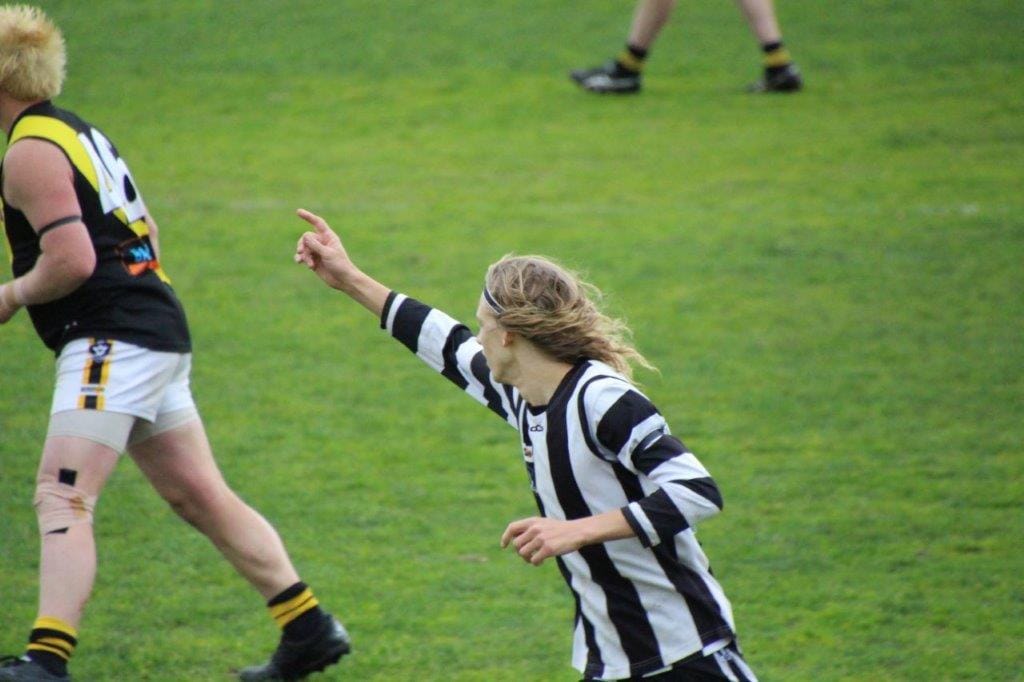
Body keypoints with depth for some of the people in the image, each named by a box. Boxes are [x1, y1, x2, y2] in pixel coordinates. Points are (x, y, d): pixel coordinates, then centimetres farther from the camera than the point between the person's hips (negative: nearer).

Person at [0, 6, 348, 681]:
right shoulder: (78, 132, 20)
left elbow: (71, 259, -21)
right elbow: (145, 233, 27)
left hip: (112, 343, -10)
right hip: (161, 335, 10)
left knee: (61, 499, -17)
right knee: (202, 498, 13)